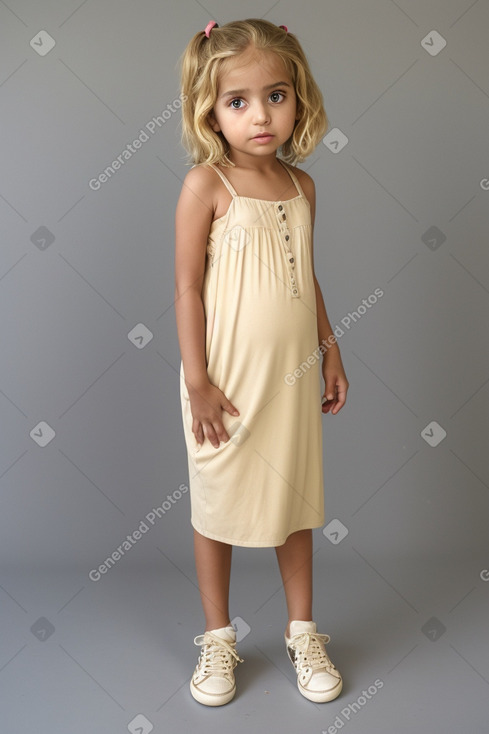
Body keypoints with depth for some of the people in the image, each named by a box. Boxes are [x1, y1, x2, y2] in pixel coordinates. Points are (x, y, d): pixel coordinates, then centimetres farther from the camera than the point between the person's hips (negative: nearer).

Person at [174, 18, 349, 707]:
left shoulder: (301, 185, 4)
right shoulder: (206, 184, -11)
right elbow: (188, 287, -12)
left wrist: (331, 351, 13)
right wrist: (198, 382, -14)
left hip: (293, 376, 5)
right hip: (228, 378, -4)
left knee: (296, 500, 14)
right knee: (217, 506, 9)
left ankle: (303, 632, 33)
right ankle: (218, 638, 29)